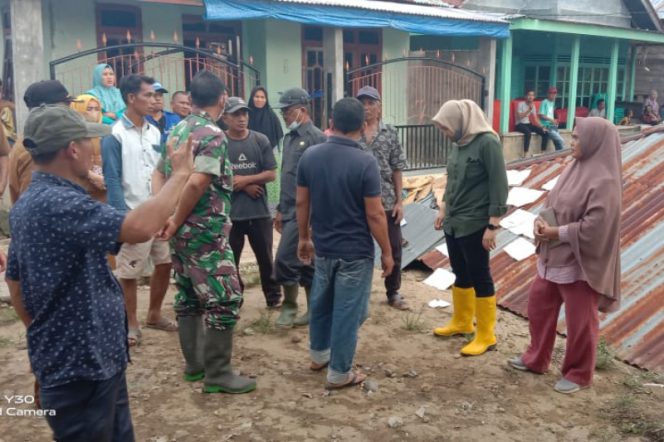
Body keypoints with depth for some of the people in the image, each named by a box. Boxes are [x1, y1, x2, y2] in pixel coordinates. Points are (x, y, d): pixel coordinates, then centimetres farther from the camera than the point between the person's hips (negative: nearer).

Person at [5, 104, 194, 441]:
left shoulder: (29, 204, 9)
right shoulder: (58, 203, -24)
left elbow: (15, 282, 16)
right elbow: (139, 227, -38)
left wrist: (45, 336, 23)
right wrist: (180, 174, -25)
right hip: (78, 366, -10)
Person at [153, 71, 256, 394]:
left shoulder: (177, 130, 12)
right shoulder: (213, 135, -15)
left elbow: (159, 174, 14)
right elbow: (196, 183, -25)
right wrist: (176, 221, -14)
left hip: (182, 230, 9)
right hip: (205, 231, -9)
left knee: (188, 297, 15)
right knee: (224, 299, -1)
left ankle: (194, 364, 26)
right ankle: (217, 374, 4)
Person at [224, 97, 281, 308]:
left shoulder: (261, 141, -1)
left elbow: (271, 174, -2)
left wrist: (245, 180, -12)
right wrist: (245, 186, -11)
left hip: (260, 211, 1)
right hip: (230, 212, -1)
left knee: (266, 258, 13)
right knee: (230, 259, 10)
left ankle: (274, 297, 28)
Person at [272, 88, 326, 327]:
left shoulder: (316, 137, -12)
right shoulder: (289, 138, 14)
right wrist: (280, 209, 19)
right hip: (290, 212, 9)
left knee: (284, 260, -8)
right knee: (305, 262, 13)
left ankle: (289, 306, 10)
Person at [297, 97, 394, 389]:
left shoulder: (309, 156, -3)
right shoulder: (365, 162, -18)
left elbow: (302, 203, 4)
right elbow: (375, 215, -17)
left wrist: (304, 238, 17)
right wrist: (386, 252, -6)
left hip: (322, 246, 6)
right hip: (355, 251, -5)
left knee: (320, 302, 23)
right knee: (348, 311, 6)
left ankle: (319, 355, 40)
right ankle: (339, 374, 17)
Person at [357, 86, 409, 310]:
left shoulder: (390, 132, 3)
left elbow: (397, 169, 3)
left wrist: (399, 201, -1)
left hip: (387, 201, 1)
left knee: (393, 248, 8)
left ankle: (393, 292, 27)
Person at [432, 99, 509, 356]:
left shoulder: (487, 143, -16)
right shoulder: (458, 144, 6)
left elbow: (499, 186, -17)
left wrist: (493, 226, -18)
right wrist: (443, 209, 16)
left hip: (475, 225, -7)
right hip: (452, 223, 7)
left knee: (480, 278, 3)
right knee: (460, 274, 18)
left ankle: (486, 336, 16)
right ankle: (461, 322, 35)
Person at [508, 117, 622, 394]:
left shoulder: (604, 180, -20)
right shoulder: (576, 168, 8)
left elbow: (595, 225, -25)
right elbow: (552, 203, 12)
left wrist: (557, 233, -18)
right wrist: (541, 221, -8)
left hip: (581, 262, -9)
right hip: (553, 258, 9)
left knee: (579, 322, 7)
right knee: (538, 305, 18)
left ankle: (578, 374, 26)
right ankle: (536, 359, 36)